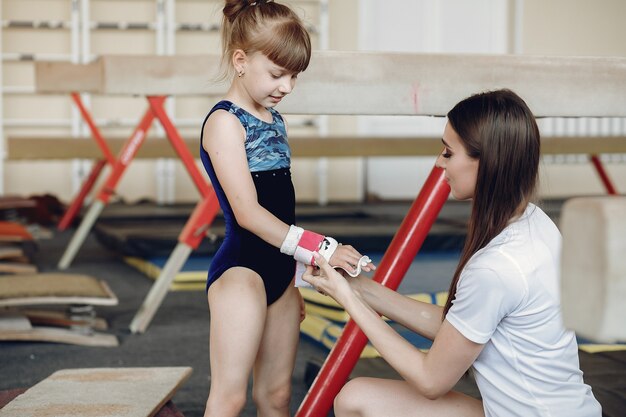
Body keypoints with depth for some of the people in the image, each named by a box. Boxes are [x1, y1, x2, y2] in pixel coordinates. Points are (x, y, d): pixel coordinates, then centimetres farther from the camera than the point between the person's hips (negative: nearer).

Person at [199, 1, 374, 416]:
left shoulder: (276, 121, 14)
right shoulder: (225, 121, -11)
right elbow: (248, 213, -19)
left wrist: (292, 279, 19)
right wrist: (319, 249, -23)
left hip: (278, 270, 8)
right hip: (241, 269, -8)